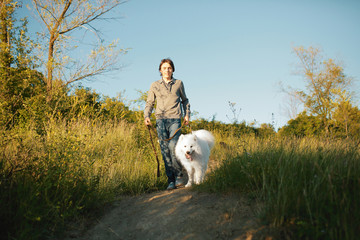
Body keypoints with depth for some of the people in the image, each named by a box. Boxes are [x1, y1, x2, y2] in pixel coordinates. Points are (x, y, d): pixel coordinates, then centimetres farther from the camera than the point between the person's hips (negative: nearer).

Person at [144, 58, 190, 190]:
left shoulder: (179, 83, 15)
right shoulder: (155, 85, 15)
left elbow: (184, 100, 25)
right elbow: (149, 103, 17)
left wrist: (187, 114, 12)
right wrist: (147, 116, 0)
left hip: (175, 119, -1)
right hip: (161, 120, 1)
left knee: (173, 146, -18)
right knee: (165, 150, -3)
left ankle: (179, 175, -2)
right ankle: (171, 180, 3)